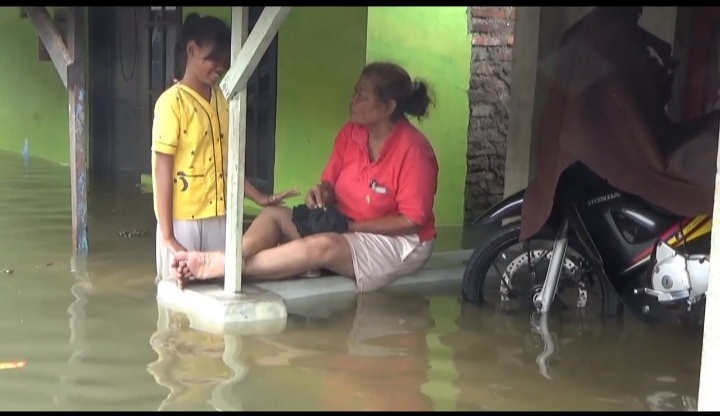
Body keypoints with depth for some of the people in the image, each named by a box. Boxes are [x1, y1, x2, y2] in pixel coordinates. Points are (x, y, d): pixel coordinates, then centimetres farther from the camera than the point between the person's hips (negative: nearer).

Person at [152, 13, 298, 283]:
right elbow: (163, 170, -11)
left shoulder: (222, 100, 10)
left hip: (219, 219, 6)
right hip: (183, 221, -6)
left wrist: (260, 198, 11)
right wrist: (167, 234, -14)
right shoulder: (172, 102, -10)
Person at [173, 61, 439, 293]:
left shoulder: (413, 150, -20)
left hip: (398, 242, -7)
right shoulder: (350, 133, 0)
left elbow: (412, 221, -19)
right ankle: (227, 260, -39)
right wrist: (322, 193, -16)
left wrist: (350, 226, -21)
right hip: (343, 230, 8)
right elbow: (331, 185, 9)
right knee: (273, 215, -11)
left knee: (320, 246, -35)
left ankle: (221, 267, -41)